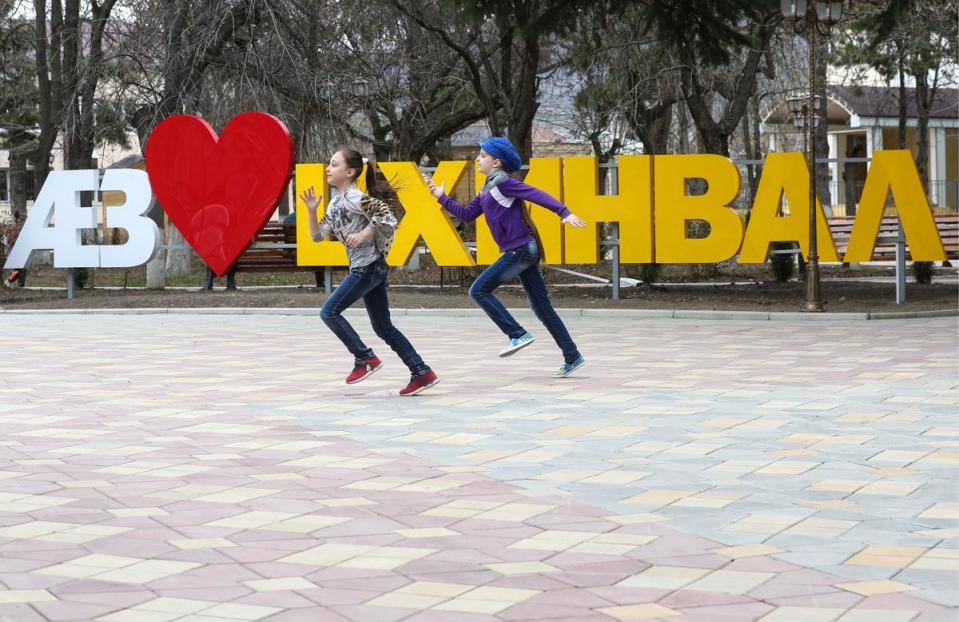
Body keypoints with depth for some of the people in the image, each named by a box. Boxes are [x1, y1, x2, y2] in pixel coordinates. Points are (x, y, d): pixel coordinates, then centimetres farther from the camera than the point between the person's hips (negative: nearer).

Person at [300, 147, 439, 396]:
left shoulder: (355, 198, -11)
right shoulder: (336, 203, 16)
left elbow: (386, 215, -19)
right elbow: (317, 235, 16)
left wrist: (363, 234, -19)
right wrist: (311, 209, 5)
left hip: (368, 266, -10)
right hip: (367, 267, 10)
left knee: (330, 312, -7)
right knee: (383, 327, 9)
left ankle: (365, 358, -2)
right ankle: (422, 373, 7)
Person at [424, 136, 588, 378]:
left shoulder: (502, 182, -10)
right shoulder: (488, 188, 18)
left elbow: (536, 194, -20)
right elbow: (467, 214, 23)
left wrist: (565, 212, -29)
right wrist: (442, 198, 18)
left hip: (520, 250, -9)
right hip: (524, 251, 9)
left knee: (479, 290, -6)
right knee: (541, 306, 9)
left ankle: (517, 334, -7)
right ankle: (572, 357, 10)